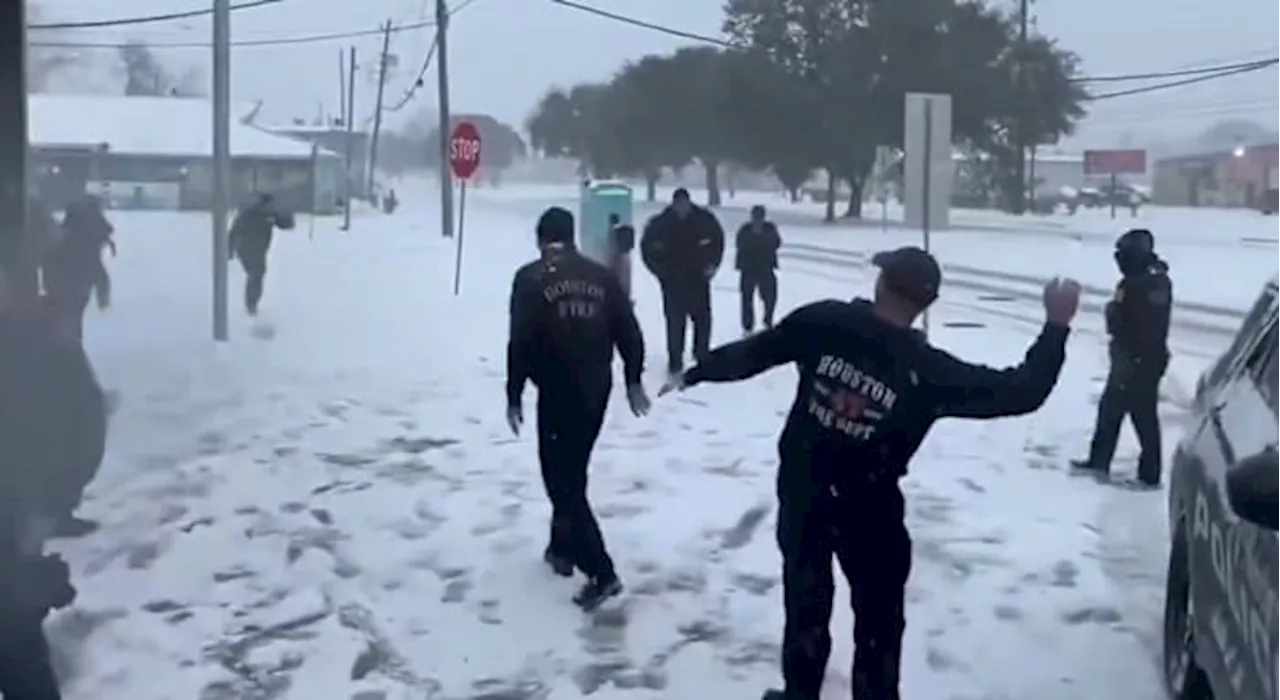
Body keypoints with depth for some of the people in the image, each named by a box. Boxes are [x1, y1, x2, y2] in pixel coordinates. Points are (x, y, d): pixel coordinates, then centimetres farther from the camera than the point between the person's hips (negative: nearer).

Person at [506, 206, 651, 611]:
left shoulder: (531, 278, -7)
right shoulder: (601, 276, 7)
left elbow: (521, 342, -13)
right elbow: (629, 332, 7)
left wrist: (514, 395, -4)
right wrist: (633, 380, 17)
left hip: (558, 392, -6)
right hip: (597, 390, 6)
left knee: (562, 481, -2)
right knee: (572, 472, 23)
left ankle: (601, 573, -10)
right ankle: (562, 548, 34)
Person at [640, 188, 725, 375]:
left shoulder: (704, 219, -4)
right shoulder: (661, 223, -7)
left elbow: (718, 239, 11)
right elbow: (647, 245, 5)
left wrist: (712, 265, 2)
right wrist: (659, 269, 0)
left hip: (698, 278, 1)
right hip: (672, 281, -1)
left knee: (702, 317, 4)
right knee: (675, 321, -3)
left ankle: (702, 354, 22)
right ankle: (675, 361, 2)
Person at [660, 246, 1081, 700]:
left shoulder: (822, 322, -14)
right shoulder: (929, 371, -18)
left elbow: (751, 352, -3)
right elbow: (1020, 393, -15)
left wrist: (694, 374, 13)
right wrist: (1056, 325, -8)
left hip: (801, 493, 3)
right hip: (868, 509, -3)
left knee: (805, 602, 21)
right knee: (878, 620, 14)